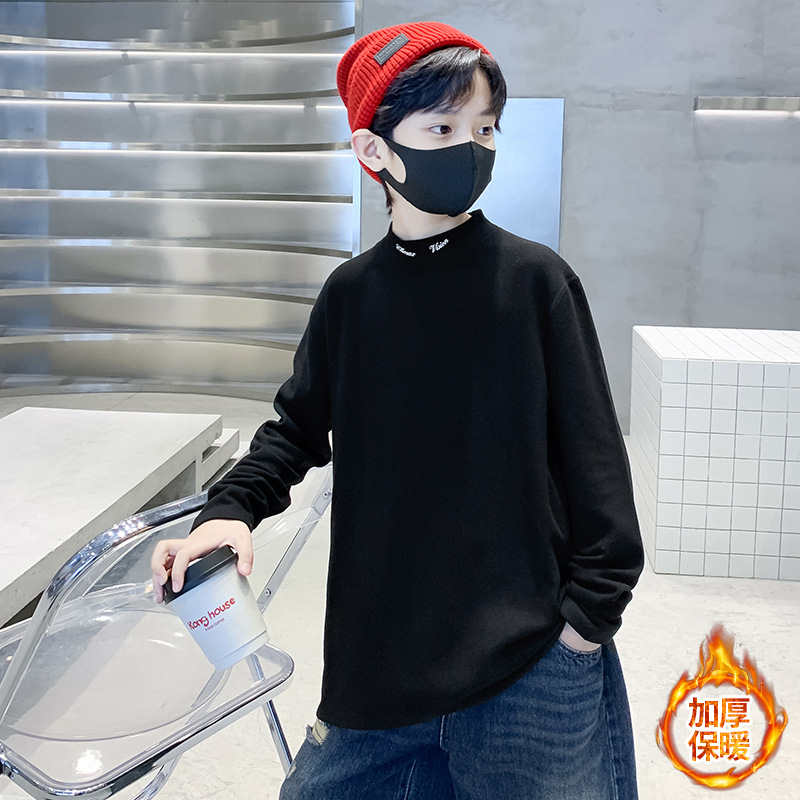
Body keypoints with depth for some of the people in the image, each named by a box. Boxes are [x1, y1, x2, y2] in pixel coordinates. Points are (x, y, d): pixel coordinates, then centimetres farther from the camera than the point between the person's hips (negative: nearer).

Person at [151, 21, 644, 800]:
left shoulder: (533, 278, -7)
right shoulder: (352, 291, 2)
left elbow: (590, 451, -4)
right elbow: (299, 427, 12)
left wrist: (592, 608, -5)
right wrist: (229, 509, -3)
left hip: (529, 657, -3)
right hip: (386, 648, 3)